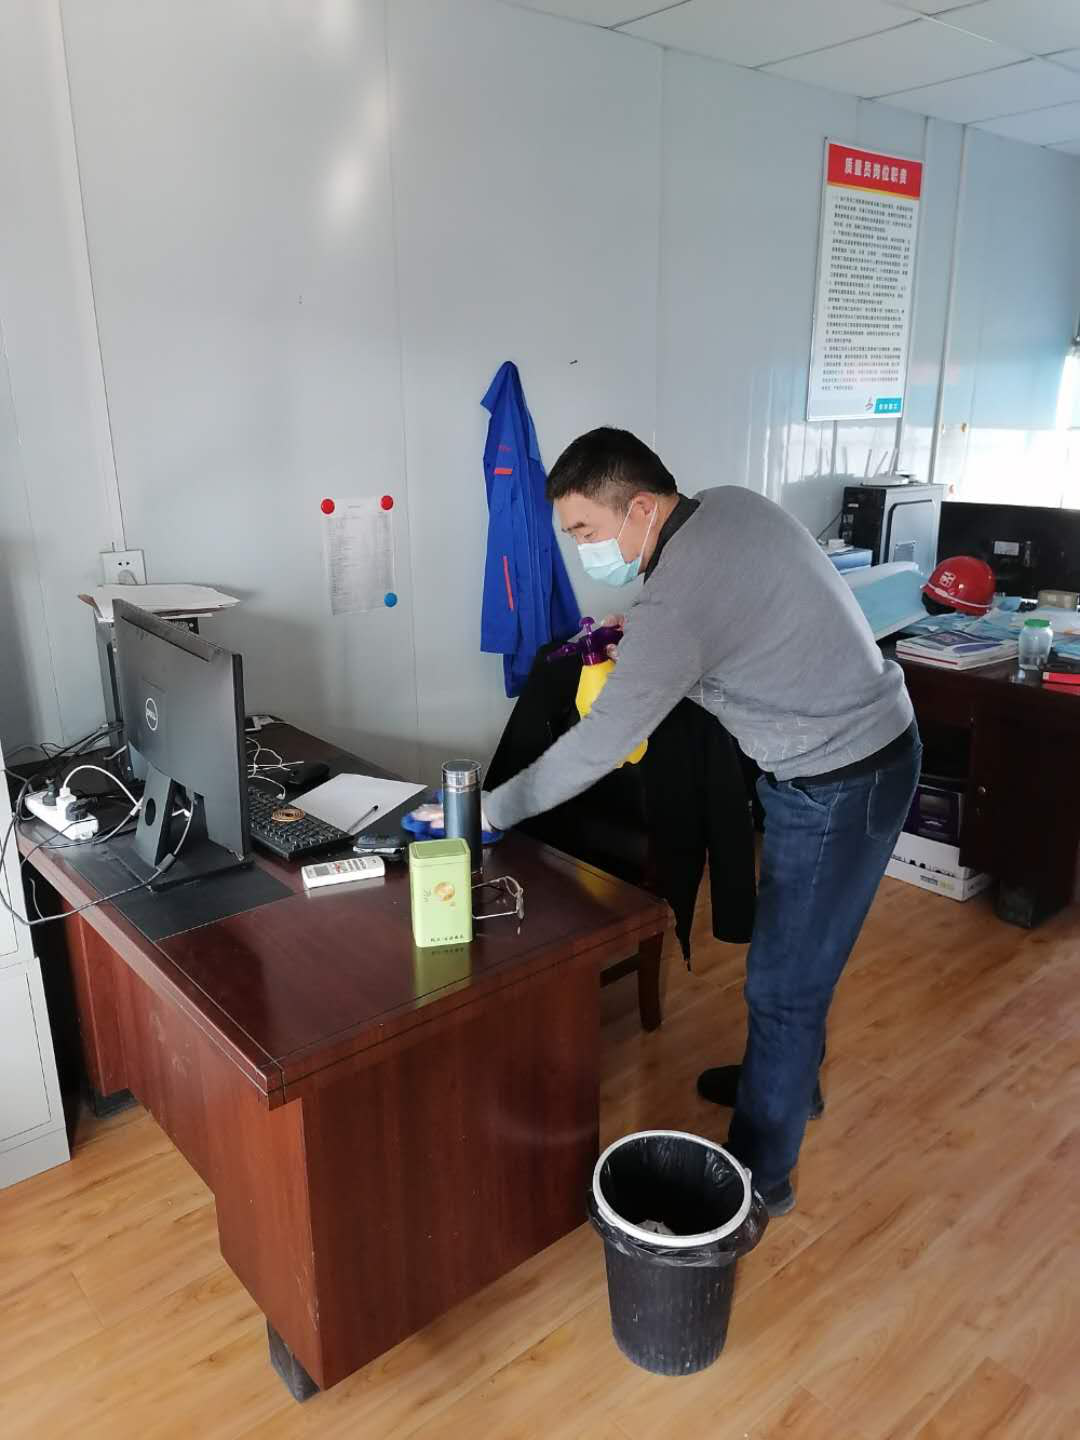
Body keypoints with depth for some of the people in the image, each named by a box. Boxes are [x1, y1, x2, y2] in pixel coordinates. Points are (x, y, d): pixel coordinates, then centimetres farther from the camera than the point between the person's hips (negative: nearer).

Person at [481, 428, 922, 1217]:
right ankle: (787, 1079, 48)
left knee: (783, 980, 3)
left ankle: (760, 1173, 21)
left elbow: (601, 744, -25)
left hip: (841, 784, -10)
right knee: (796, 945, 25)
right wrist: (641, 637, 5)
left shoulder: (675, 602, -29)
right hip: (866, 742, 10)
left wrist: (491, 809, -14)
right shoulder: (730, 502, -1)